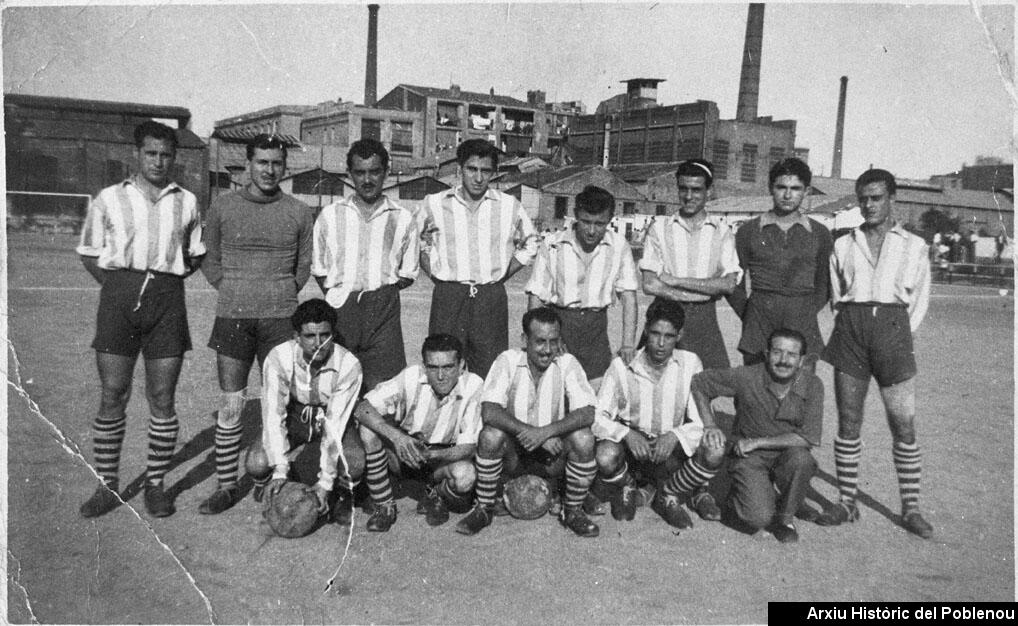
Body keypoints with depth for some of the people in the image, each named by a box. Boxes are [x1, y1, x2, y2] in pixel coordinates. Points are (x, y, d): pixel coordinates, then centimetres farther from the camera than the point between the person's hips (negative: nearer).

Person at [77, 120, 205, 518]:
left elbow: (197, 255, 18)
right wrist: (119, 286, 0)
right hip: (119, 295, 0)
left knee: (162, 398, 2)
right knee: (112, 395, 0)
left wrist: (166, 276, 3)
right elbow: (88, 253, 13)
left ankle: (155, 484, 14)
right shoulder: (109, 199, 10)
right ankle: (107, 486, 12)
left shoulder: (187, 202, 13)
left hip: (168, 298, 1)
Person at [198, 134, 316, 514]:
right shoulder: (223, 207, 5)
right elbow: (209, 260, 14)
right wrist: (231, 291, 5)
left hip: (280, 318, 0)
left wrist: (282, 294, 5)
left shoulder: (299, 213, 5)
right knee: (230, 407, 2)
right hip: (232, 316, 0)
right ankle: (226, 486, 14)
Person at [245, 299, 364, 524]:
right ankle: (273, 492, 11)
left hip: (331, 423, -1)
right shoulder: (278, 358, -24)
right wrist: (280, 470, -37)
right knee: (257, 462, -27)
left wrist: (325, 482, -29)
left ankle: (340, 493, 6)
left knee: (356, 462, -31)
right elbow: (273, 415, -27)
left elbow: (335, 425, -27)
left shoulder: (348, 365, -27)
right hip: (293, 419, 1)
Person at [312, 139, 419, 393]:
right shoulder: (329, 215, 13)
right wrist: (335, 293, 3)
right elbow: (319, 270, 17)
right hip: (339, 308, 1)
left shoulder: (403, 218, 10)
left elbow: (408, 274, 13)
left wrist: (381, 293, 1)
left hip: (384, 308, -1)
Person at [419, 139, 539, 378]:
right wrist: (437, 275, 4)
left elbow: (530, 244, 17)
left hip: (492, 298, 1)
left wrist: (501, 275, 8)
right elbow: (420, 244, 16)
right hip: (447, 297, 0)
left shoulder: (509, 206, 4)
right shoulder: (434, 204, 4)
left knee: (490, 374, 3)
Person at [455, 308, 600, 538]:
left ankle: (572, 511, -3)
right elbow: (489, 413, -22)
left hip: (553, 452, 1)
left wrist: (545, 432, -32)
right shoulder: (508, 361, -10)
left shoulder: (567, 363, -8)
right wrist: (529, 433, -29)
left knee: (583, 439, -27)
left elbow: (587, 414, -19)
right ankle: (483, 508, -7)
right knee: (491, 435, -30)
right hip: (513, 452, 0)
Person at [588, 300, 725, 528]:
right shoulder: (622, 365, -9)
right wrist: (626, 433, -32)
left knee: (715, 451, -27)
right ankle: (625, 488, 5)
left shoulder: (690, 364, -5)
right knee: (605, 456, -35)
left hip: (672, 453, 1)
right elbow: (597, 417, -14)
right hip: (631, 448, -1)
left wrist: (676, 435, -28)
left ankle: (668, 496, 3)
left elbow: (702, 421, -9)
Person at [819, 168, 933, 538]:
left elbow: (919, 299, 13)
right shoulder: (843, 245, 16)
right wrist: (851, 326, 6)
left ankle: (910, 508, 8)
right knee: (848, 422, 2)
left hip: (893, 326, -1)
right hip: (850, 325, 1)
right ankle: (847, 501, 11)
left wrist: (900, 337, 4)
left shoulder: (914, 246, 13)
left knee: (904, 425, -2)